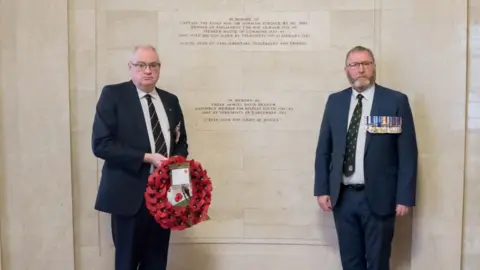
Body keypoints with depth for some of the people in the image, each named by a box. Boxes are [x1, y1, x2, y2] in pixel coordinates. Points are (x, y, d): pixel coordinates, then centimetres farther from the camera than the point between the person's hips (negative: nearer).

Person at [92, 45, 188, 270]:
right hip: (129, 194, -4)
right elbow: (100, 144, -12)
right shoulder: (113, 95, -4)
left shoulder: (171, 100, 12)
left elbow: (181, 142, 20)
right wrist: (147, 158, -19)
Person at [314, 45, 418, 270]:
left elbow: (407, 153, -5)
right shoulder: (335, 101, 6)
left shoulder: (396, 101, -4)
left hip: (378, 197, -3)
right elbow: (323, 149, 8)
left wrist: (405, 197, -8)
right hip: (342, 196, 3)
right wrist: (322, 190, 3)